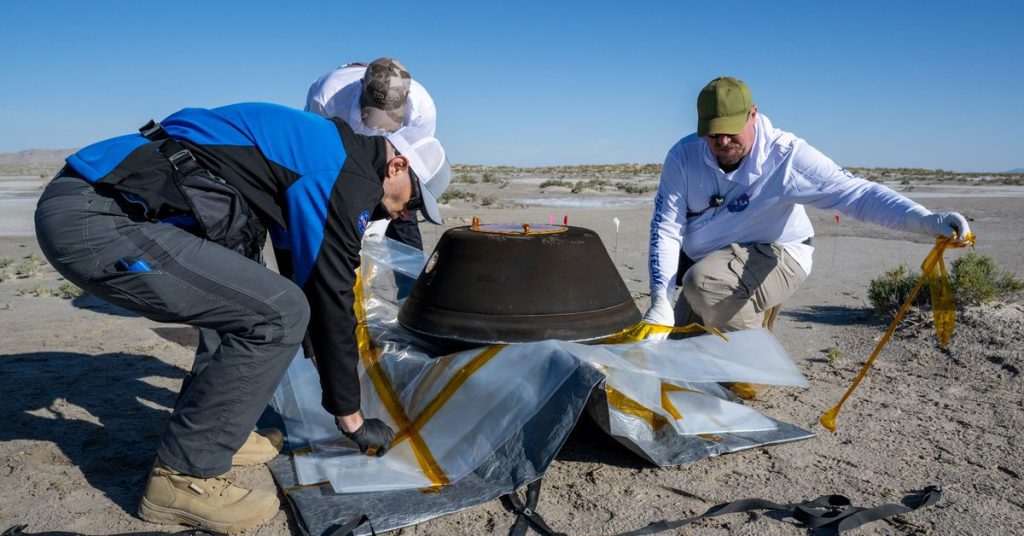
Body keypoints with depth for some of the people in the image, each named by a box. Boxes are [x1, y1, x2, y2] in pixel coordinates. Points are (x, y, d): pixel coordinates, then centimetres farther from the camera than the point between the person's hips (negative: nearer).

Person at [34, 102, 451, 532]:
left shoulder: (314, 150, 20)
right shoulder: (348, 175, -9)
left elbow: (305, 281, 29)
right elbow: (331, 299, -8)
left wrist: (324, 364, 38)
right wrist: (351, 418, 4)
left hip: (95, 199, 11)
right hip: (97, 221, -11)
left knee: (242, 297, 22)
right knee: (278, 313, -13)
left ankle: (212, 431, 23)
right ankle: (182, 478, 0)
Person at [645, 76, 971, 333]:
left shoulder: (785, 156, -21)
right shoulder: (684, 156, -13)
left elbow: (855, 193, -29)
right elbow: (666, 228, -16)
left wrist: (927, 221, -45)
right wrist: (660, 300, -26)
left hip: (774, 258, -5)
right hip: (706, 266, 5)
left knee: (702, 281, -36)